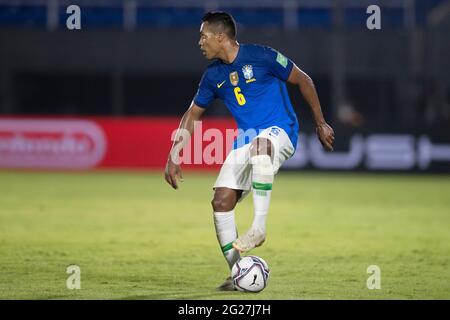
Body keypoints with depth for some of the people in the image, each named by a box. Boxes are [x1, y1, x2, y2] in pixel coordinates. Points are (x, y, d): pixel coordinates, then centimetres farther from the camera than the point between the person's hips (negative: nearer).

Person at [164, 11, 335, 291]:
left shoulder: (261, 57, -9)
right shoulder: (213, 76, 9)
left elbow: (303, 80, 1)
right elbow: (193, 115, 20)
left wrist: (321, 123, 3)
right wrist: (174, 157, 14)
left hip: (279, 132, -6)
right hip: (245, 140, 6)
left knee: (260, 144, -42)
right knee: (221, 201, -9)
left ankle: (259, 228, -39)